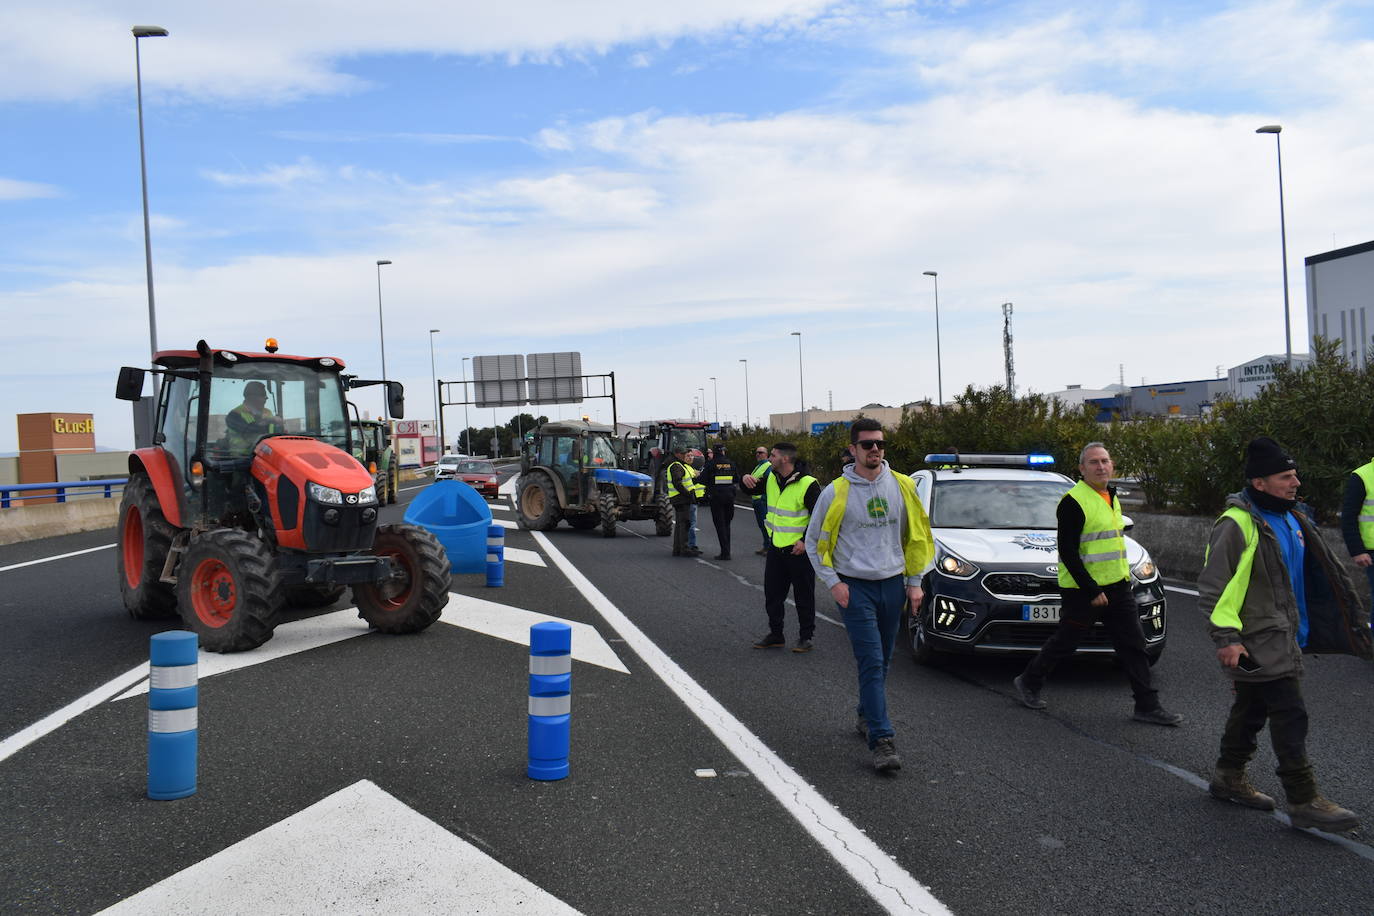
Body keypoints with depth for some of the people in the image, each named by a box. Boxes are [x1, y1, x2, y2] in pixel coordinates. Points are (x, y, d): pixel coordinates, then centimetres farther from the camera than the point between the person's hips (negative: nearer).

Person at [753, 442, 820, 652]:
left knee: (803, 596, 4)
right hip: (775, 547, 7)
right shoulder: (771, 478, 5)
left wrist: (805, 540, -19)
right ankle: (775, 635, 25)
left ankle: (806, 637, 16)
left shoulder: (808, 484, -16)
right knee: (772, 594, 13)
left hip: (799, 549, -7)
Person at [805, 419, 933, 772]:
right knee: (871, 661, -11)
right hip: (855, 588, -4)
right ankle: (881, 740, -11)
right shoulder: (836, 492, -5)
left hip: (893, 584, 4)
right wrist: (833, 582, -6)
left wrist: (914, 581, 8)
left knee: (881, 661, 14)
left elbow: (917, 535, 13)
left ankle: (866, 717, 35)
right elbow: (814, 541, 2)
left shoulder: (902, 486, 4)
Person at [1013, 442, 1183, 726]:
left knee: (1134, 645, 6)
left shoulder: (1111, 497, 13)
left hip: (1118, 587, 8)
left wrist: (1124, 577, 20)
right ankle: (1028, 682, 24)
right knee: (1064, 642, 5)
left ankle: (1147, 706, 12)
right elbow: (1067, 552, -19)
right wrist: (1092, 590, -20)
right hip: (1083, 591, -8)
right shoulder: (1073, 502, -16)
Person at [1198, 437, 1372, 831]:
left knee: (1253, 708, 17)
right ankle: (1304, 802, -2)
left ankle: (1228, 777, 30)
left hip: (1284, 636, 9)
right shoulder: (1237, 524, -19)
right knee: (1290, 715, -8)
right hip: (1257, 642, -9)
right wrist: (1227, 636, -22)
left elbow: (1319, 575, 23)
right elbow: (1213, 585, -20)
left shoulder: (1292, 520, 11)